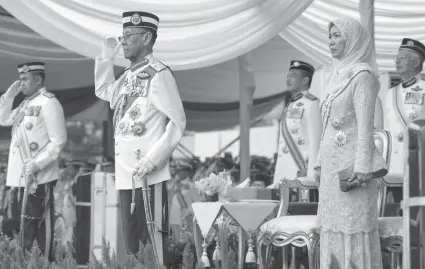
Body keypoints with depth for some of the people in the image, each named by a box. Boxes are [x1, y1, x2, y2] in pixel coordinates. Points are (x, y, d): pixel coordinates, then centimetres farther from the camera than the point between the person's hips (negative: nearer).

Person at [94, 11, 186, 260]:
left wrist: (151, 160, -21)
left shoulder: (158, 74, -11)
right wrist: (107, 58, 19)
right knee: (132, 244, 11)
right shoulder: (128, 75, 13)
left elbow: (178, 123, -14)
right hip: (125, 175, 8)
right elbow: (104, 91, 33)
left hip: (148, 176, -8)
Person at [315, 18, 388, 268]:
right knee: (332, 231, 9)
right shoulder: (339, 75, 17)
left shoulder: (362, 75, -9)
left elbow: (365, 126, -15)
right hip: (333, 164, 9)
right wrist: (322, 165, 17)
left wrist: (361, 171, -20)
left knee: (355, 231, -7)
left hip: (351, 165, -9)